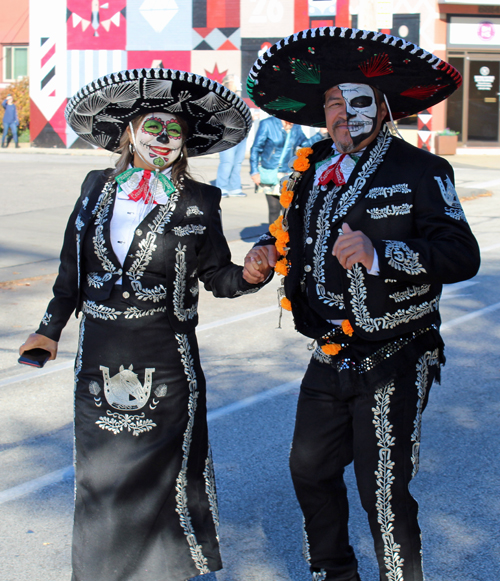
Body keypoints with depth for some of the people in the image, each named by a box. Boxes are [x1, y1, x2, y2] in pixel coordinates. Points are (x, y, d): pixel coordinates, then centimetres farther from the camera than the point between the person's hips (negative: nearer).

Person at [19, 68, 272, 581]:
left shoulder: (198, 203, -3)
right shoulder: (97, 188, 5)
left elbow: (217, 277, 1)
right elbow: (72, 268, 13)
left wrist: (250, 275, -19)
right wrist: (51, 328, 17)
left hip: (164, 364, -3)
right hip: (98, 359, 3)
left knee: (162, 476, 3)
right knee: (99, 473, 11)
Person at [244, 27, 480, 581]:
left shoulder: (419, 171, -10)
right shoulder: (309, 170, 8)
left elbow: (462, 256, -20)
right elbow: (292, 229, 26)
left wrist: (380, 255, -32)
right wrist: (270, 247, 4)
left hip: (392, 364, -6)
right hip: (329, 359, 7)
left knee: (384, 495, -3)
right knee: (310, 470, 18)